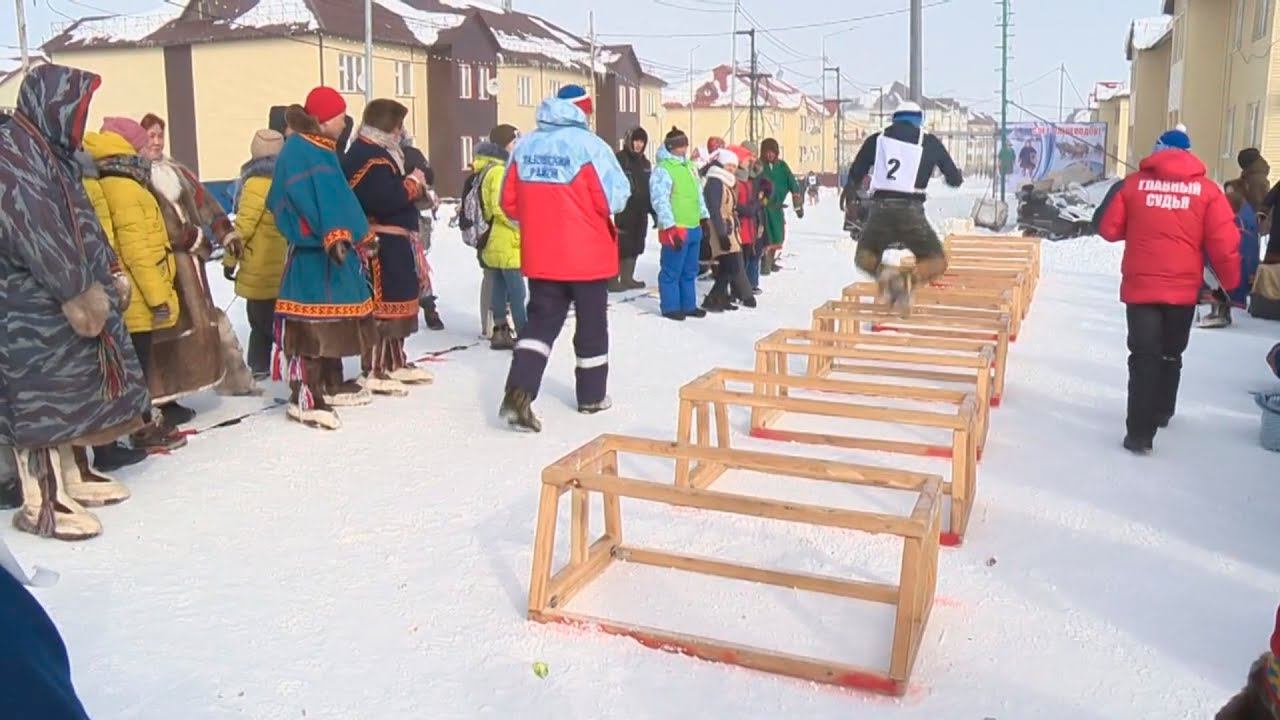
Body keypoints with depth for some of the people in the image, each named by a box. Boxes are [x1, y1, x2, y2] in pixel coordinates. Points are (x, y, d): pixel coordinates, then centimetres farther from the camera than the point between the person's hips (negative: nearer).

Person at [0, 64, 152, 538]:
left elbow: (80, 221, 22)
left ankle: (65, 481, 25)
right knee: (39, 398, -7)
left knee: (65, 392, 15)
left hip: (68, 298, 10)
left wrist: (110, 271, 14)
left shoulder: (51, 152, 17)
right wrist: (78, 290, -25)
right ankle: (39, 504, -2)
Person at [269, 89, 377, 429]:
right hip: (313, 252, -10)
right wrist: (334, 236, -33)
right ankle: (304, 398, -7)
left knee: (334, 320, 17)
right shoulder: (299, 151, -12)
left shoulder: (320, 150, 19)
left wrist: (358, 235, 27)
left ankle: (332, 385, 28)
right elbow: (317, 198, -24)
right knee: (312, 324, -10)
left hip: (333, 249, 11)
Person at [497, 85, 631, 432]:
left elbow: (509, 201, 5)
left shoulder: (525, 146, 2)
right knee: (591, 325, 12)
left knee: (541, 321, 10)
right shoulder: (588, 145, -13)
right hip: (587, 255, -4)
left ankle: (518, 394, -7)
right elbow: (616, 197, -13)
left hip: (540, 256, 4)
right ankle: (591, 396, 24)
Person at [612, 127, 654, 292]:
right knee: (620, 246, -7)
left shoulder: (645, 162, 15)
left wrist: (653, 211, 21)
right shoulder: (619, 159, -10)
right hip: (624, 212, -8)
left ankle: (627, 278, 20)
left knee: (635, 246, 11)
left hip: (640, 213, 8)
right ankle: (613, 279, -2)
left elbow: (649, 189, 22)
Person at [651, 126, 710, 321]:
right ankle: (670, 307, 9)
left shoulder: (690, 166, 15)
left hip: (694, 228, 8)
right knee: (672, 271, 0)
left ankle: (688, 305, 24)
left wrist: (704, 218, 22)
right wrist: (670, 228, -23)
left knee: (690, 271, 15)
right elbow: (660, 201, -18)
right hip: (676, 229, -8)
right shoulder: (662, 170, -12)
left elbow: (698, 194, 24)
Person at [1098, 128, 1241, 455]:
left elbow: (1109, 229, 3)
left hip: (1139, 286, -1)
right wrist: (1230, 283, 9)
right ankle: (1162, 412, 39)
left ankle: (1140, 433, -9)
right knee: (1171, 354, 21)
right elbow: (1224, 243, -4)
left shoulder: (1135, 183, -2)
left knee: (1144, 356, 0)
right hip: (1183, 289, 1)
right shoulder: (1207, 189, -1)